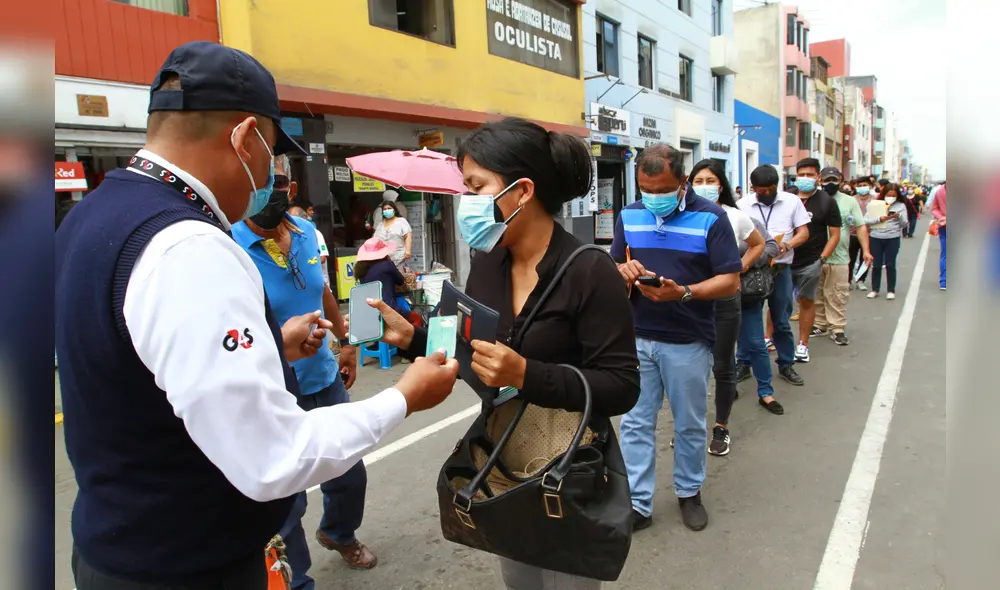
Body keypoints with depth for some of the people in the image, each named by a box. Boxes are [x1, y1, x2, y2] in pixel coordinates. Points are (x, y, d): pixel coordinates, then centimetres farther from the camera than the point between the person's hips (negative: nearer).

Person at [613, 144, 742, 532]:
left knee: (690, 424, 13)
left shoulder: (710, 218, -8)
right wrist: (623, 272, -14)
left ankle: (689, 492, 34)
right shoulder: (629, 216, 4)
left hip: (688, 342, -3)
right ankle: (637, 504, 18)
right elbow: (615, 268, 10)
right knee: (635, 423, 6)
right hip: (636, 338, 3)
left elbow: (730, 282, -11)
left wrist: (683, 292, -27)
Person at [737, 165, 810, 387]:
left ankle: (786, 365, 23)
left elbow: (803, 232, 2)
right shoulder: (742, 205, 1)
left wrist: (787, 245, -17)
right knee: (746, 319, 6)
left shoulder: (792, 202, 2)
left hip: (780, 269, 0)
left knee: (782, 321, 9)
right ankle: (743, 363, 18)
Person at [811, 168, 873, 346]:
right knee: (817, 294, 10)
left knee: (838, 295, 0)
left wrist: (865, 250, -1)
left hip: (839, 258, 0)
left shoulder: (849, 201, 6)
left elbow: (861, 227, 7)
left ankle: (837, 329, 8)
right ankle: (819, 325, 23)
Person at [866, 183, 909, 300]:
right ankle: (874, 290, 17)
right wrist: (879, 219, -18)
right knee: (876, 265, 7)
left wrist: (899, 216, -16)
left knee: (890, 265, 3)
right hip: (876, 237, 1)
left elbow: (904, 224, 2)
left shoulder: (900, 206, 5)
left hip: (893, 238, -1)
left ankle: (891, 290, 13)